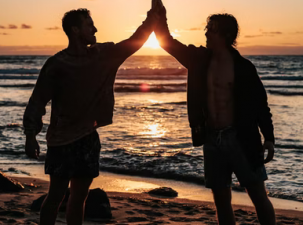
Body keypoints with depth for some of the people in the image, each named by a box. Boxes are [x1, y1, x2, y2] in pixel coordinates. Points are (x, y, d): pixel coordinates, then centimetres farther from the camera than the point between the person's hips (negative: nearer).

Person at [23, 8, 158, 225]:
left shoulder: (103, 54, 4)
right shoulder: (57, 64, -11)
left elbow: (134, 42, 13)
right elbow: (38, 100, -12)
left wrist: (152, 16, 3)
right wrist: (31, 135, -21)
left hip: (89, 138, 5)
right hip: (62, 140, -5)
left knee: (79, 196, 11)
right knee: (56, 196, -2)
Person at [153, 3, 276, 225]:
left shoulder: (243, 67, -6)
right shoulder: (200, 60, 5)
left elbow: (260, 103, -3)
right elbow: (168, 41, 9)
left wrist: (269, 137, -10)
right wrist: (160, 12, -3)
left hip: (240, 139, -4)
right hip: (212, 139, 5)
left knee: (259, 196, -1)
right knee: (221, 200, 10)